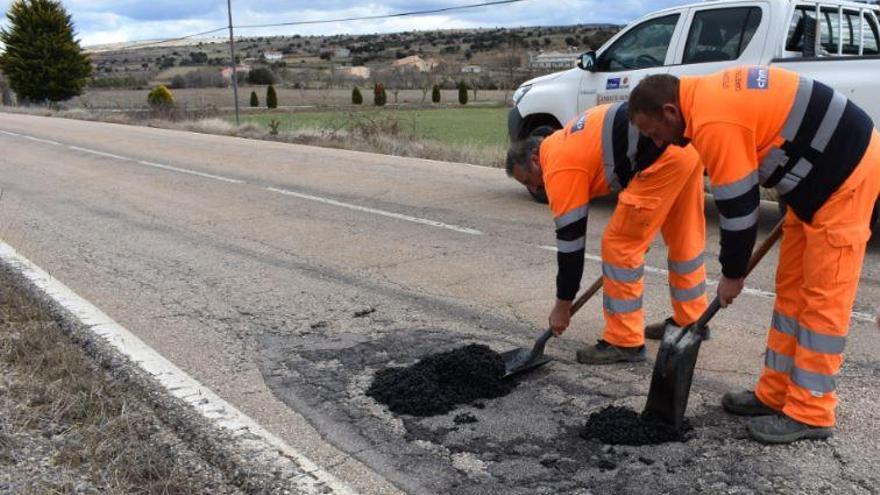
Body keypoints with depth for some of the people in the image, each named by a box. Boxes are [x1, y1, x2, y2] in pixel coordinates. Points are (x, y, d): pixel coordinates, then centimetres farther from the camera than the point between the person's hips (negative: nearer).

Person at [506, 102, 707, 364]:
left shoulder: (559, 168, -3)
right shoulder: (566, 142, 23)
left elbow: (570, 239, -1)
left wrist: (563, 305, 7)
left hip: (665, 153, -10)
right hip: (685, 138, 10)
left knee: (620, 245, -1)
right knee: (685, 237, 22)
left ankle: (625, 342, 8)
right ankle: (691, 321, 38)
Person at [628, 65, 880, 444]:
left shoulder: (714, 124, -24)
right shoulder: (710, 95, 6)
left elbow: (737, 207, -19)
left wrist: (732, 275, -5)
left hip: (845, 173, -10)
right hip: (825, 167, 10)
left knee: (822, 299, -6)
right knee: (792, 289, 11)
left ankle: (810, 413, 4)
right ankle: (775, 395, 20)